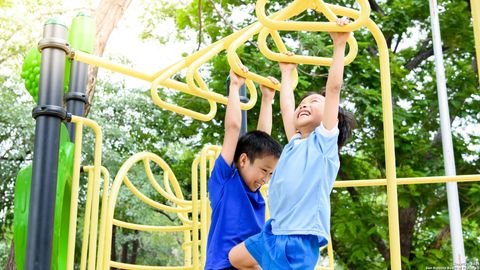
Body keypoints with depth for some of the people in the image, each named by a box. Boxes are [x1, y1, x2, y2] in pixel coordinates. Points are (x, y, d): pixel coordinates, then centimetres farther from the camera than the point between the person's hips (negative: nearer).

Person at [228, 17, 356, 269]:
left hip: (301, 237, -8)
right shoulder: (295, 143, 15)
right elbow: (286, 108, 25)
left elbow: (334, 87, -8)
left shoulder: (324, 140, -2)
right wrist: (287, 72, 38)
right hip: (275, 231, 8)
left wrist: (339, 45, -5)